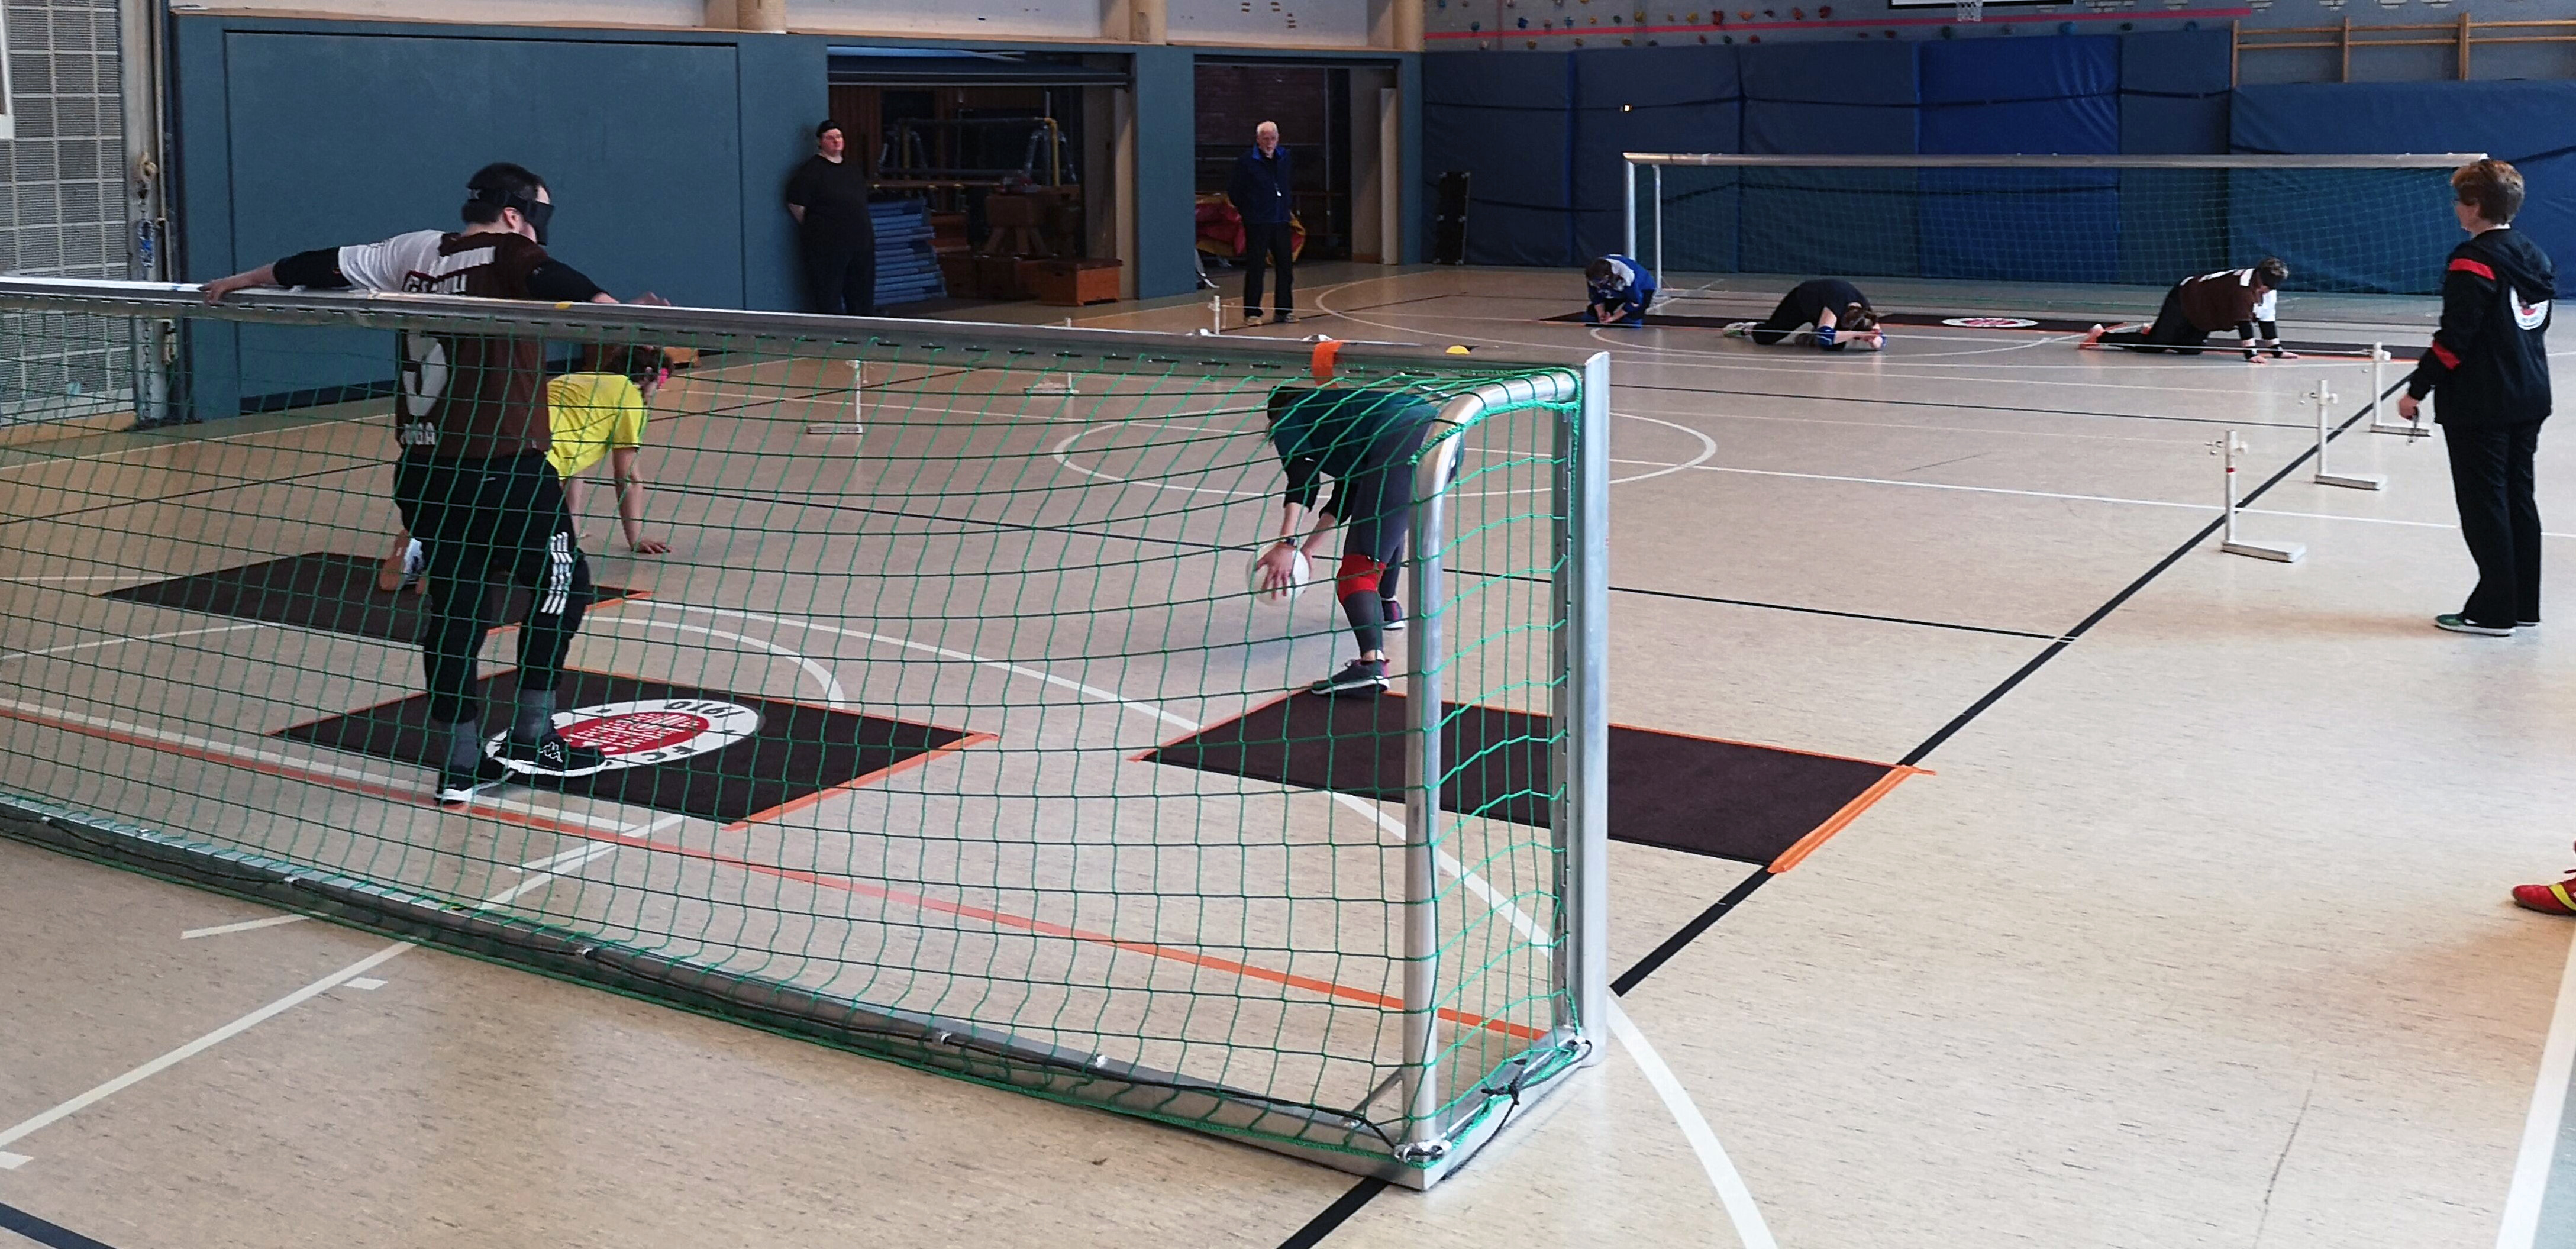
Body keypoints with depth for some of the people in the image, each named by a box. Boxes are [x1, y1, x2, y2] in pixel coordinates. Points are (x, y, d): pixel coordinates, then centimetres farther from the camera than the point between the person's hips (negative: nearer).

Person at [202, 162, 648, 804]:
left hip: (422, 471, 7)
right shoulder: (507, 256, -6)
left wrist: (241, 282, 34)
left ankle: (458, 764, 17)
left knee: (454, 606, 13)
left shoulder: (415, 253, 11)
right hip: (501, 468, -7)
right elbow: (557, 282, -27)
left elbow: (327, 266, 21)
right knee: (563, 581, 10)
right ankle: (530, 739, 9)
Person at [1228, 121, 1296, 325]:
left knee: (1286, 267, 7)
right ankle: (1252, 313, 4)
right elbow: (1234, 191, -2)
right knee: (1255, 268, -2)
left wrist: (1286, 208, 15)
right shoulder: (1247, 161, -9)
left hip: (1281, 222, 5)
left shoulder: (1284, 157, 7)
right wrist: (1247, 211, 2)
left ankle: (1284, 310, 16)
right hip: (1257, 224, -5)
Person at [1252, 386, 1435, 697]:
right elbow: (1347, 494, 35)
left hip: (1402, 444, -9)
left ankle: (1372, 663, -34)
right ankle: (1388, 606, 55)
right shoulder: (1335, 411, 40)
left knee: (1358, 567, -13)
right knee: (1388, 520, 37)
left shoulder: (1288, 418, 19)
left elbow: (1302, 476, -1)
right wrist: (1312, 543, 31)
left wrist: (1287, 543, -9)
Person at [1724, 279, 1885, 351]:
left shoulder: (1865, 310, -31)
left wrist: (1874, 341, -51)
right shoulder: (1836, 305, -46)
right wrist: (1856, 334, -61)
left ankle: (1812, 339, 11)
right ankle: (1747, 329, 42)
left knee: (1835, 345, -21)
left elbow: (1882, 338, -27)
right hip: (1801, 299, -4)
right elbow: (1825, 336, -57)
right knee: (1765, 337, 8)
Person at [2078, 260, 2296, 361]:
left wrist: (2277, 350, -2)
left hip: (2202, 317, 9)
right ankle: (2102, 336, 3)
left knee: (2190, 349, 2)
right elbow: (2244, 319, -36)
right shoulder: (2244, 284, -33)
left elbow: (2266, 319, 1)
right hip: (2185, 299, -9)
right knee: (2154, 344, -12)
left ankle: (2152, 332, 25)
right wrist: (2251, 353, -36)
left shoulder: (2268, 287, -5)